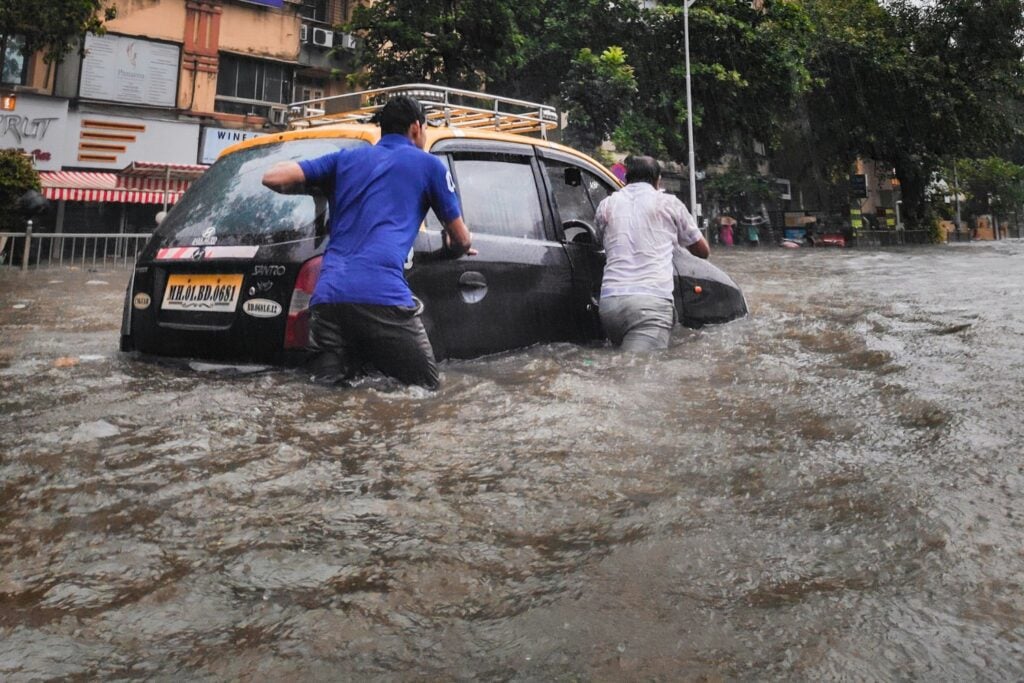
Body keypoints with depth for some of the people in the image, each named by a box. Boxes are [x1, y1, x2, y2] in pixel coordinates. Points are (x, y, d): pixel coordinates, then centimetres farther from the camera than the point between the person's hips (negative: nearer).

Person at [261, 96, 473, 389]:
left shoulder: (346, 158, 24)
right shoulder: (429, 164, 15)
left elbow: (273, 177, 16)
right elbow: (462, 240, 22)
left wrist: (321, 189, 35)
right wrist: (452, 250, 46)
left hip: (327, 295, 4)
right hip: (383, 295, -4)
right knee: (427, 385, 4)